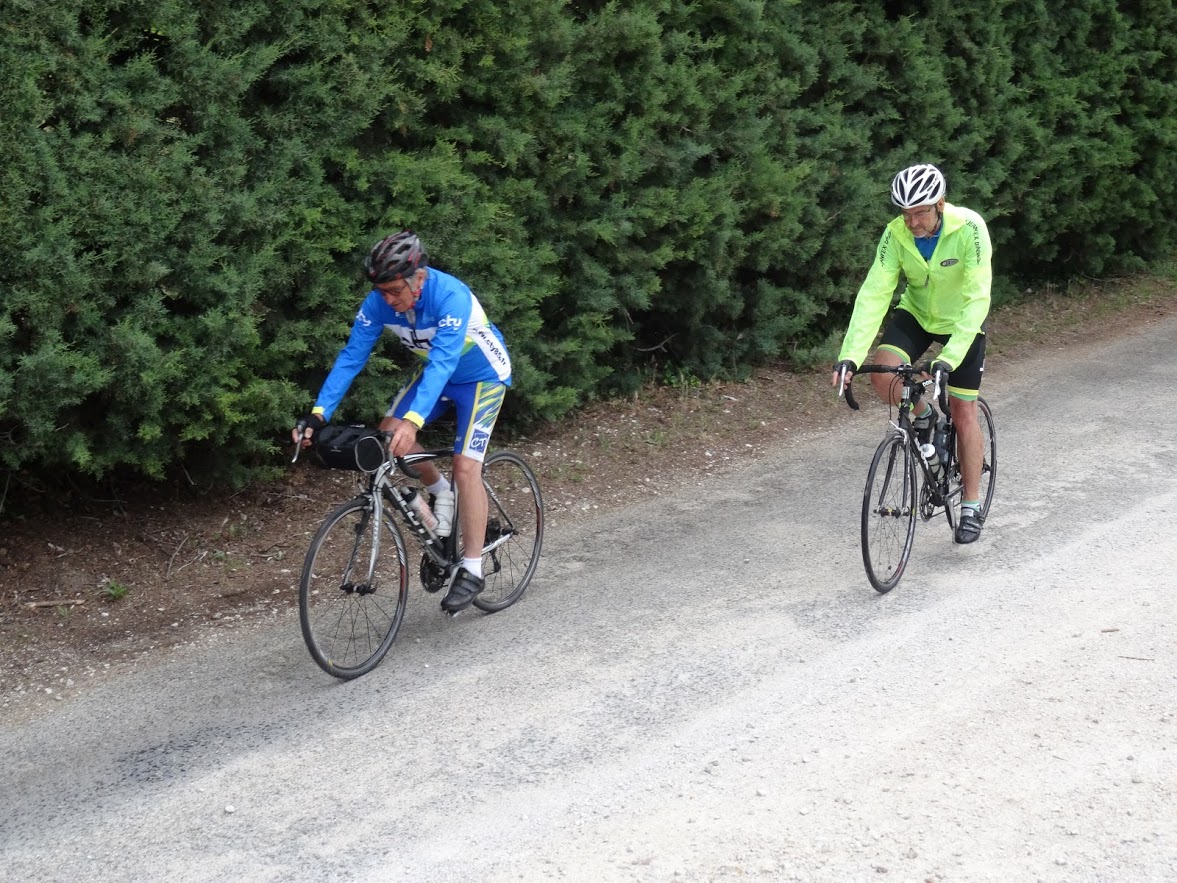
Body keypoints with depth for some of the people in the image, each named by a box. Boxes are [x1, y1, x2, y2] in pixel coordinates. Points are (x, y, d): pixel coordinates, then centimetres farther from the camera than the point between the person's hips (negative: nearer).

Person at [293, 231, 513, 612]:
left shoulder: (451, 297, -37)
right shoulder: (379, 302, -20)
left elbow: (443, 363, -47)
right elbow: (351, 357, -21)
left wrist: (414, 420, -59)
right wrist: (318, 413, -31)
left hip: (482, 375, -6)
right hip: (436, 370, 6)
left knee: (465, 465, -16)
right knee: (389, 432, -13)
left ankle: (472, 570, -6)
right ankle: (441, 492, 14)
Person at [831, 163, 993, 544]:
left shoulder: (969, 228, -31)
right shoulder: (896, 234, -23)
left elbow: (976, 299, -34)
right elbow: (873, 294, -25)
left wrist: (950, 357, -44)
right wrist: (850, 355, -36)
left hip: (962, 321, -3)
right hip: (916, 313, 3)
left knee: (963, 412, -3)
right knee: (883, 374, -24)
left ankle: (971, 507, 11)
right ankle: (922, 416, 9)